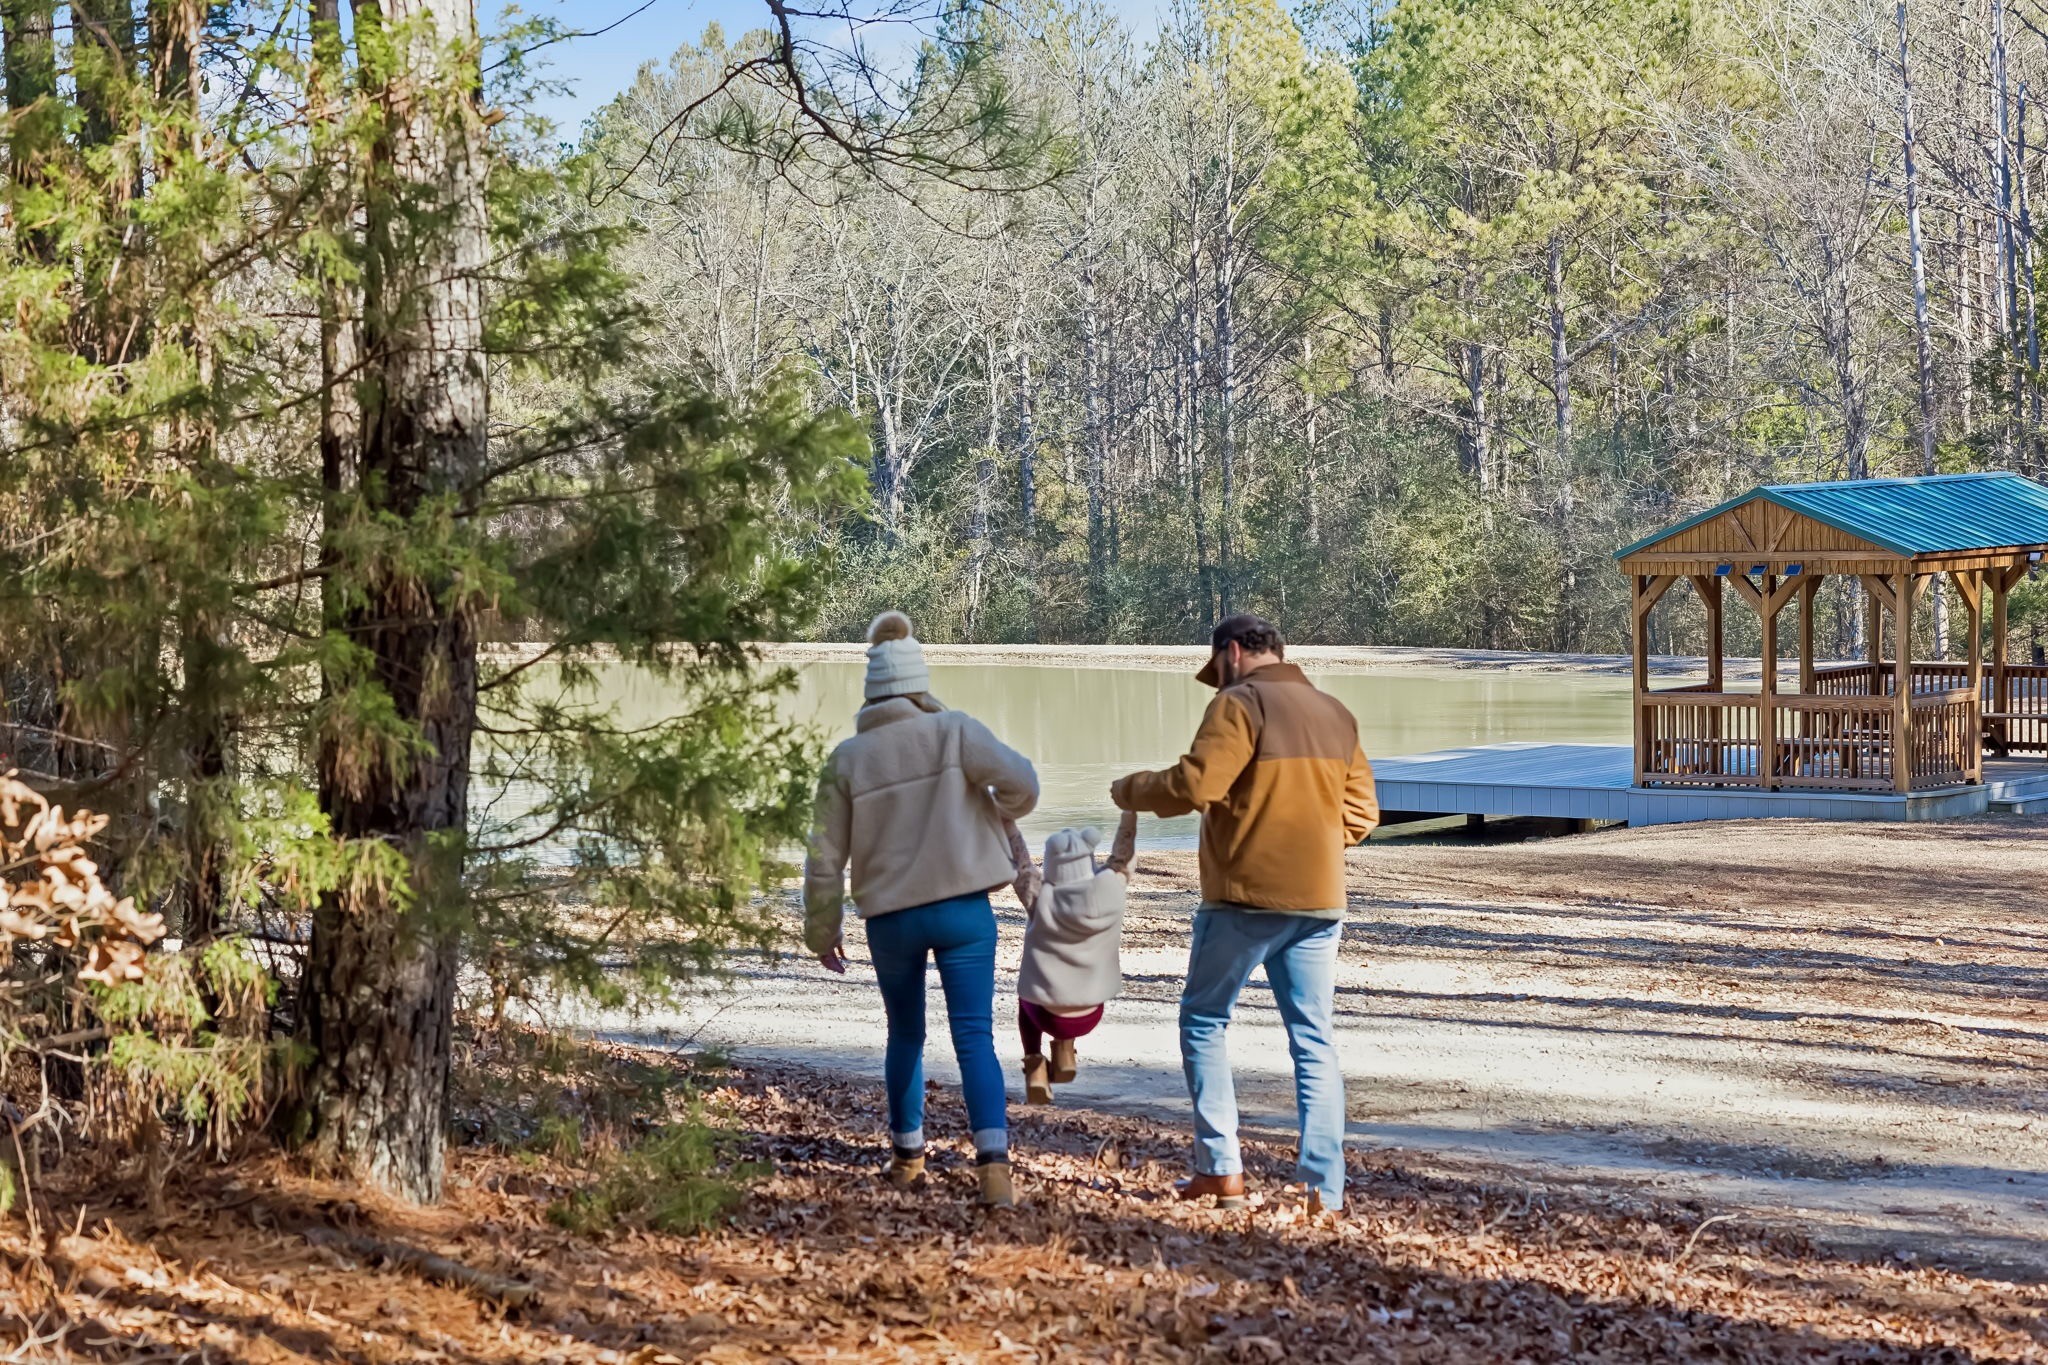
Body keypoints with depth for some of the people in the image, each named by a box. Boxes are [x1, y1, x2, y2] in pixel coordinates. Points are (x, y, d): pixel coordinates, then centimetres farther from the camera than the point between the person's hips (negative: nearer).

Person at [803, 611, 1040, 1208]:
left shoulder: (847, 759, 1)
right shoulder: (954, 732, -4)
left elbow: (825, 856, 3)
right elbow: (1019, 779, -17)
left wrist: (822, 931, 14)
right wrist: (1002, 811, 7)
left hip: (890, 917, 2)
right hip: (963, 911, -2)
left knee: (905, 1035, 21)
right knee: (974, 1036, -5)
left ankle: (907, 1154, 32)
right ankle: (993, 1162, -20)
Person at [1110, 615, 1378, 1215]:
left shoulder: (1240, 704, -8)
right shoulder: (1335, 714, 13)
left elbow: (1193, 784, -18)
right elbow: (1361, 812, 13)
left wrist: (1130, 790, -2)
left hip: (1245, 896, -6)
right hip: (1320, 900, 6)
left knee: (1203, 1020, 10)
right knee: (1314, 1041, 6)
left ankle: (1220, 1169, 5)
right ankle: (1324, 1188, -1)